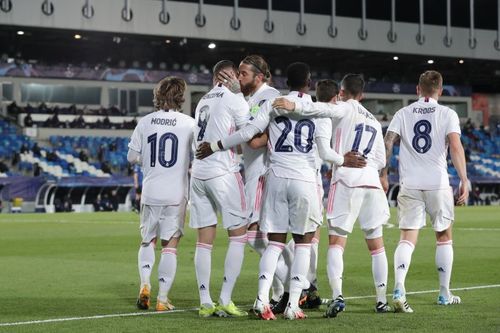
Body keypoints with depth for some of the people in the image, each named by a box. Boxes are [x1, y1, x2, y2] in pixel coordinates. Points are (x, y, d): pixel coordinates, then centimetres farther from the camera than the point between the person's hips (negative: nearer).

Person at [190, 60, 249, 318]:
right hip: (223, 172, -7)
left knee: (204, 240, 7)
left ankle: (205, 303, 5)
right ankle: (225, 301, -6)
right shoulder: (234, 100, -4)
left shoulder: (202, 102, 18)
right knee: (238, 236, 1)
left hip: (198, 173, 7)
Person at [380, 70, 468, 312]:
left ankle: (399, 288, -23)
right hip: (438, 184, -1)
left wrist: (382, 175, 7)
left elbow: (387, 143, 0)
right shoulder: (447, 114, 1)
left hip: (409, 185, 1)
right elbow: (456, 148, -10)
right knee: (444, 237, 16)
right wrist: (464, 181, -9)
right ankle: (444, 294, 22)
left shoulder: (403, 114, 8)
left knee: (407, 238, 0)